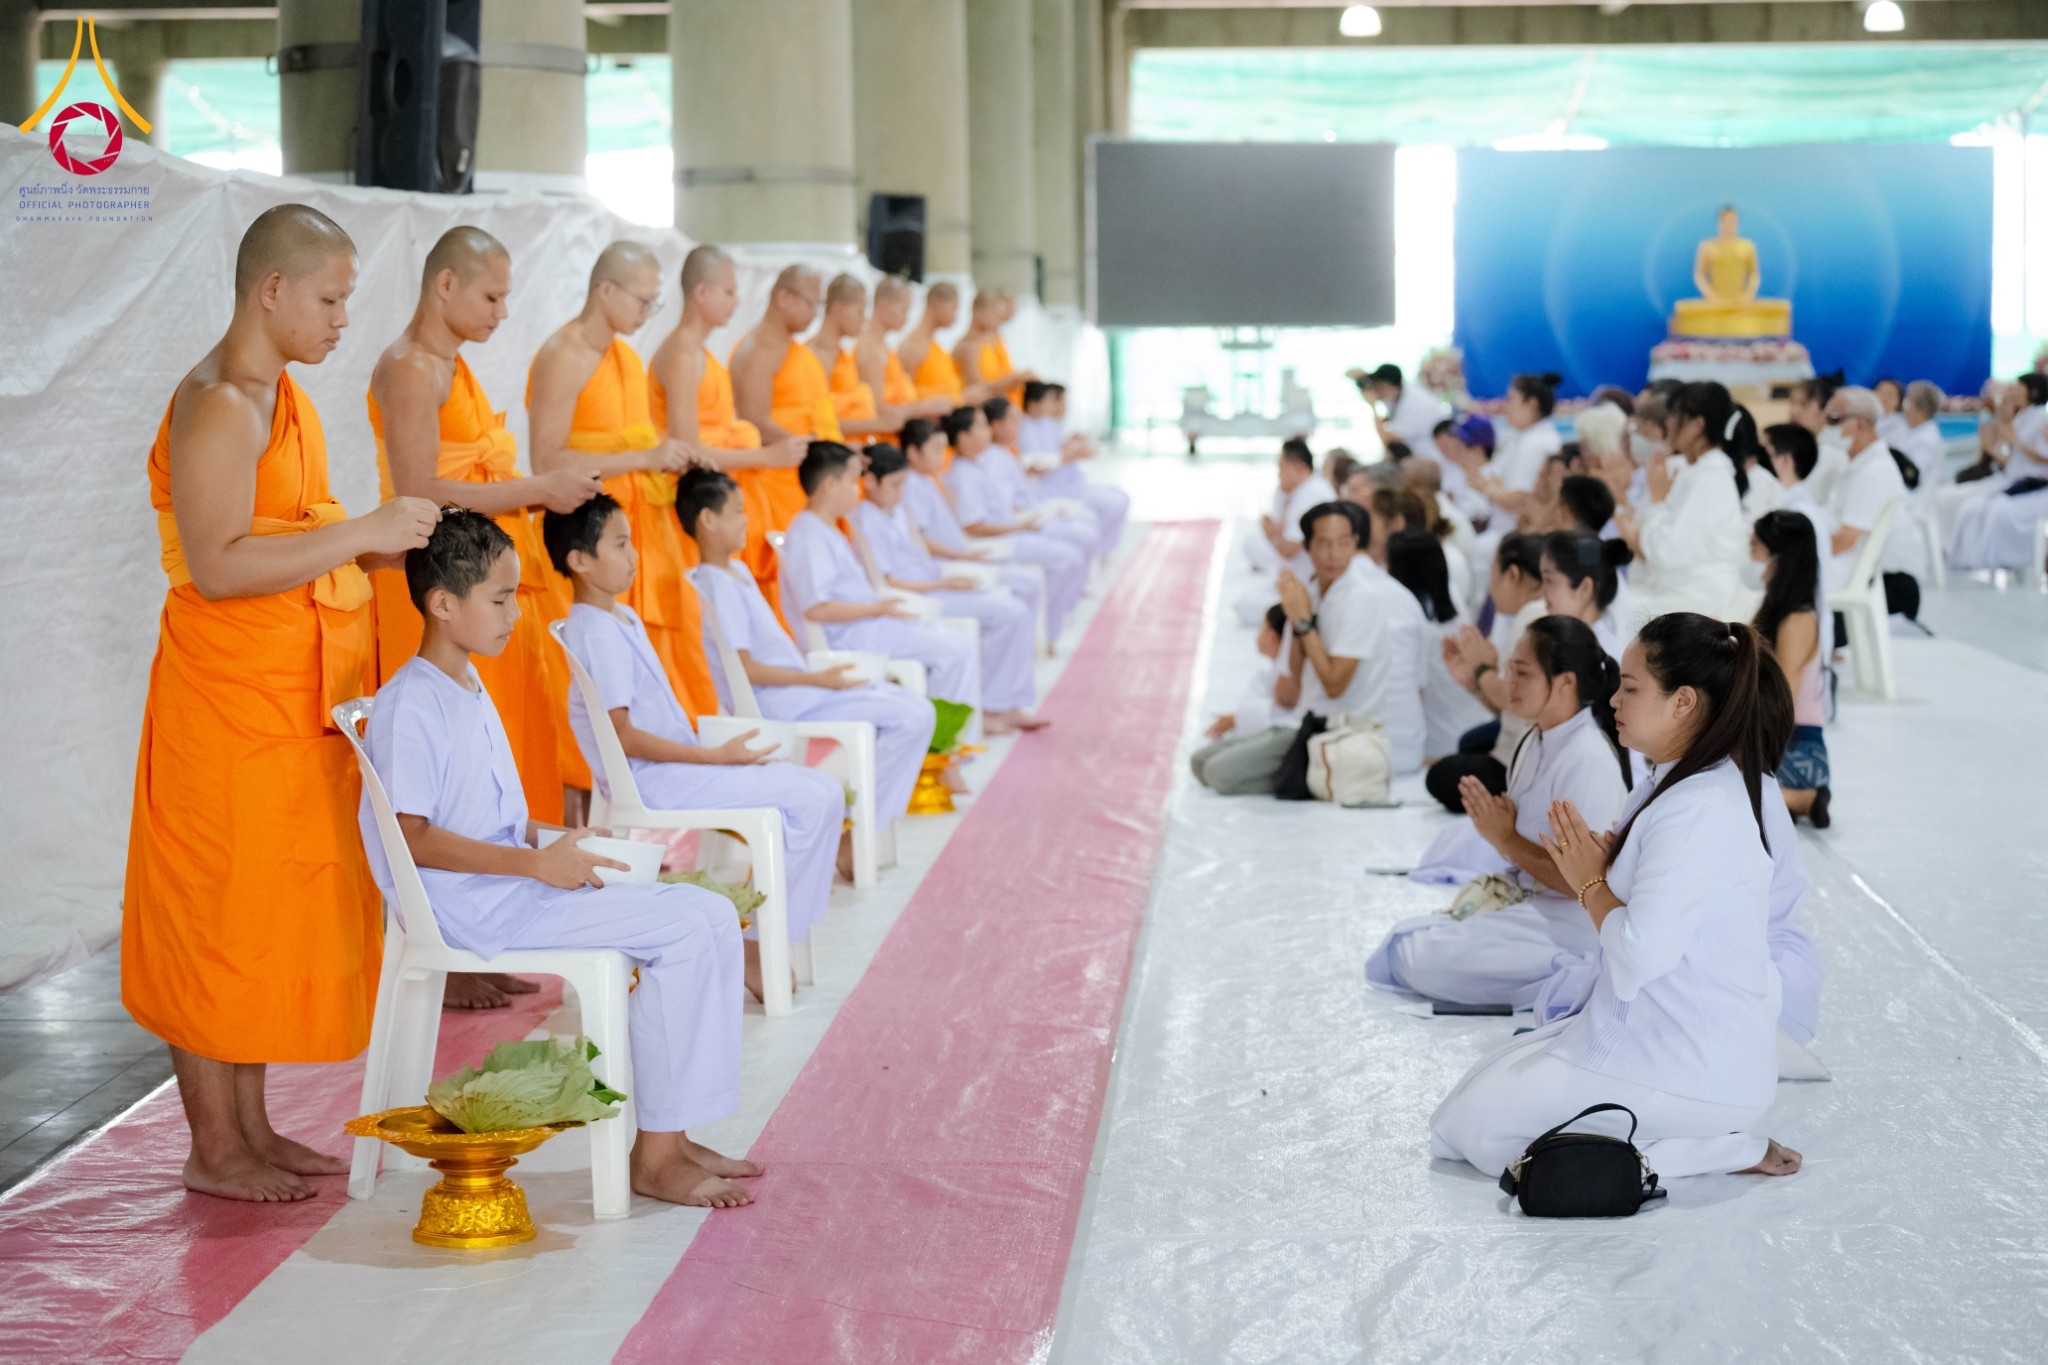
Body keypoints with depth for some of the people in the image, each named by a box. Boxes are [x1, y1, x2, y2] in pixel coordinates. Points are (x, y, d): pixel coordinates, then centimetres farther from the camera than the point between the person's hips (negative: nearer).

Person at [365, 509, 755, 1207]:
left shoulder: (470, 689, 18)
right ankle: (654, 1158, -14)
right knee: (684, 929, -19)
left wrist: (553, 842, 5)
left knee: (713, 915, -1)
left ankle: (671, 1136, 0)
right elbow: (412, 837, -19)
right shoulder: (408, 705, -14)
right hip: (472, 907, -10)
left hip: (512, 883, 10)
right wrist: (538, 864, -23)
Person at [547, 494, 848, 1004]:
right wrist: (717, 756, -18)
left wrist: (719, 750, 9)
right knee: (815, 800, -17)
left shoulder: (623, 618, 16)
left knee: (823, 790, 3)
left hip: (677, 765, 10)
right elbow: (623, 737, -20)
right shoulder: (595, 631, -15)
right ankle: (758, 942, -9)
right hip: (653, 780, -10)